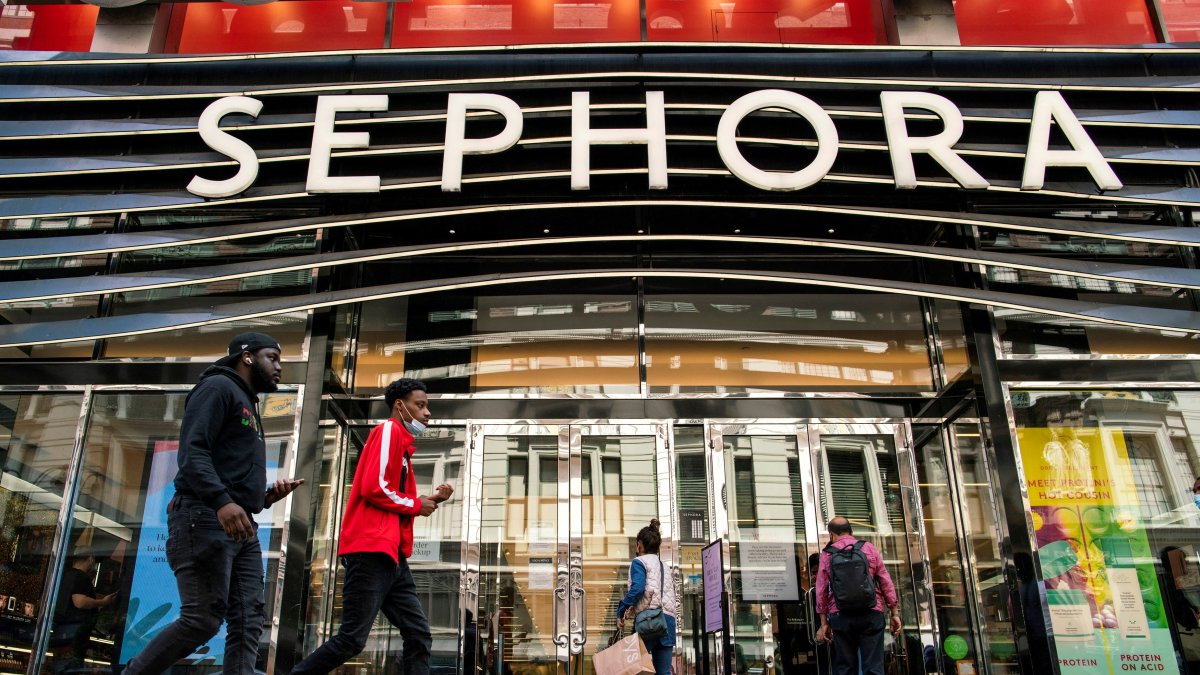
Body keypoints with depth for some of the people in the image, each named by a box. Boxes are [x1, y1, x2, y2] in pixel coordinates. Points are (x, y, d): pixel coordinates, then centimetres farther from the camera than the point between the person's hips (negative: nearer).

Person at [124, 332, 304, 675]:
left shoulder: (248, 406, 28)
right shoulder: (218, 387, 0)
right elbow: (192, 450, -15)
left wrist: (267, 495, 10)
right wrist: (222, 501, -28)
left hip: (241, 527, 9)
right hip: (205, 519, -9)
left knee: (248, 621, -1)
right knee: (203, 618, -11)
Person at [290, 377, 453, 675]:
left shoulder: (402, 442, 23)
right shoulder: (389, 430, -5)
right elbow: (373, 487, -17)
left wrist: (431, 500, 13)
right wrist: (416, 505, -5)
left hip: (391, 555, 10)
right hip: (371, 551, -10)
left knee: (419, 635, 5)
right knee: (352, 639, -7)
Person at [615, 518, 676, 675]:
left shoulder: (639, 562, 5)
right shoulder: (665, 566, 26)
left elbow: (637, 589, -12)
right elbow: (671, 593, 20)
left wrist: (621, 612, -6)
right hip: (669, 620, 7)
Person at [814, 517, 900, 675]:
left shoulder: (827, 554, 7)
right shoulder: (869, 548, 8)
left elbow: (821, 591, 5)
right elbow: (886, 582, 6)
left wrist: (824, 623, 10)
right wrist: (895, 613, 11)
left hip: (840, 615, 0)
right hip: (871, 614, 0)